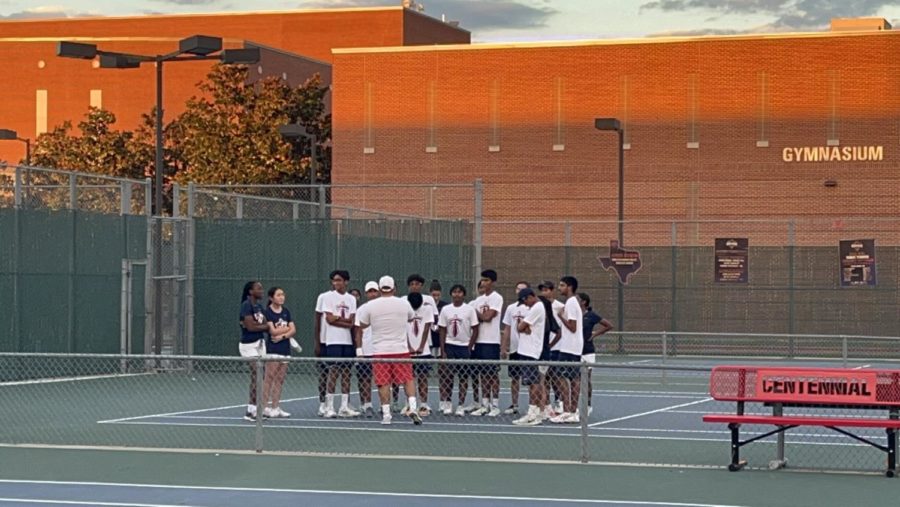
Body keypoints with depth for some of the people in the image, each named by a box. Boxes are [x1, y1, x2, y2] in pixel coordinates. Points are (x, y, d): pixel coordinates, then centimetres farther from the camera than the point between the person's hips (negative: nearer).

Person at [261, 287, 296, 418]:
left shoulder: (286, 311, 12)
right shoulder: (268, 312, -6)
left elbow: (293, 330, 5)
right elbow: (273, 331, -14)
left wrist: (282, 335, -12)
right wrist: (287, 328, -3)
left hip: (285, 349, 6)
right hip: (272, 349, -6)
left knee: (280, 380, 6)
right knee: (269, 379, -6)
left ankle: (275, 407, 10)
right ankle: (264, 408, -5)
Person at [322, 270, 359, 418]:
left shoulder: (351, 299, 11)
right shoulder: (329, 297, 1)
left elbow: (352, 321, 2)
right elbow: (329, 319, -8)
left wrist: (337, 318, -9)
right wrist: (346, 322, -7)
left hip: (348, 341, 4)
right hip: (333, 341, -4)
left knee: (346, 373, 4)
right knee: (333, 372, -7)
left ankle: (345, 407, 8)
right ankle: (329, 407, -3)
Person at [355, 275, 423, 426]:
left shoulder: (370, 306, -4)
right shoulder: (403, 304, 0)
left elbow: (362, 325, 8)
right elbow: (411, 317, 21)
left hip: (380, 351, -1)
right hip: (401, 350, 1)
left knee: (384, 383, 3)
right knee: (408, 380, 7)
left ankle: (386, 413, 2)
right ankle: (413, 407, -6)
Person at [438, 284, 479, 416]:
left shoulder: (469, 310, -2)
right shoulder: (445, 310, 3)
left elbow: (475, 330, 0)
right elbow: (442, 331, 5)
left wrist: (469, 347, -7)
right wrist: (442, 350, -1)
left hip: (464, 347, -1)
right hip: (449, 346, 1)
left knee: (463, 377, 2)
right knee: (448, 376, 0)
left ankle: (461, 406, 8)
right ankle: (447, 405, 8)